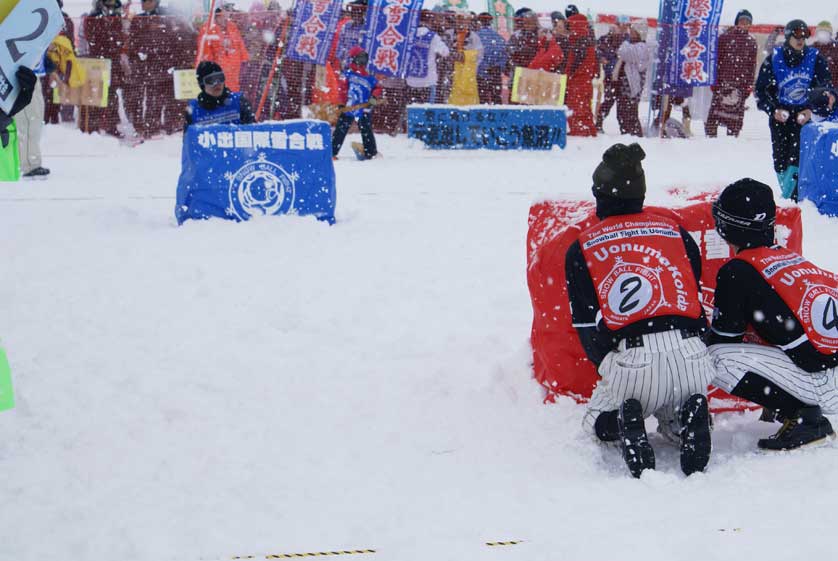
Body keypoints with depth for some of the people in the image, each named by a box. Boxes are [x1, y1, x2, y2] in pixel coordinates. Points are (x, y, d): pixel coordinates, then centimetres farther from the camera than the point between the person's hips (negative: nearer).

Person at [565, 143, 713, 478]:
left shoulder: (581, 249, 8)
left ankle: (623, 423, -11)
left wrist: (609, 368, 20)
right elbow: (695, 300, 17)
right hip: (690, 355, 2)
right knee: (675, 425, 29)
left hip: (632, 361, -2)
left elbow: (587, 326, 6)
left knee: (597, 420, 25)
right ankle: (690, 419, -9)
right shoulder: (677, 232, 14)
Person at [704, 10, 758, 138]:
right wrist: (714, 79, -4)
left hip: (741, 83, 2)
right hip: (722, 80, -2)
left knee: (737, 112, 1)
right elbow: (716, 60, 2)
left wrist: (749, 85, 5)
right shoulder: (725, 37, 3)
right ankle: (710, 135, 0)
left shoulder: (752, 42, 10)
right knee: (716, 109, -5)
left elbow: (752, 65, 11)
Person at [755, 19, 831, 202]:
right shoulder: (774, 60, -2)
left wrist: (812, 110, -9)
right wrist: (773, 110, -10)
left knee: (797, 158, -16)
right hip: (779, 116, 1)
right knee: (780, 161, 1)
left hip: (804, 115, -1)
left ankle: (790, 199, -12)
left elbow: (826, 88, 4)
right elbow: (760, 90, 4)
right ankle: (787, 195, 16)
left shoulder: (814, 58, -3)